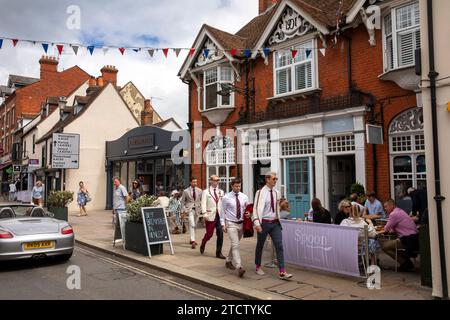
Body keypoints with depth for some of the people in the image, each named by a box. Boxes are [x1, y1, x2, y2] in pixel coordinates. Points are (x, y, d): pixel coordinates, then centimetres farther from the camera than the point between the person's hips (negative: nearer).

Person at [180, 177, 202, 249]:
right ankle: (193, 241, -20)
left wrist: (201, 208, 2)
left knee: (194, 225, 13)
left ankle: (191, 240, 29)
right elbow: (182, 201, 4)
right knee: (192, 225, -17)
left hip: (197, 209, 4)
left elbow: (202, 200, 10)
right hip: (190, 209, -4)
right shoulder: (186, 191, -1)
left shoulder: (199, 191, 5)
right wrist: (184, 210, -3)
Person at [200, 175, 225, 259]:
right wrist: (204, 214, -18)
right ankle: (202, 245, 33)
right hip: (210, 216, -3)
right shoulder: (206, 192, 1)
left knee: (220, 234, -1)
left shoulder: (221, 192, 13)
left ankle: (218, 253, 10)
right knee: (209, 233, 3)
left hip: (219, 215, 4)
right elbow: (203, 203, -7)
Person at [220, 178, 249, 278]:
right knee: (235, 245, -14)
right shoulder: (226, 198, -6)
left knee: (234, 244, 18)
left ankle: (229, 261, 37)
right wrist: (223, 224, -6)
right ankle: (239, 267, -18)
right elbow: (222, 211, -1)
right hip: (231, 224, -4)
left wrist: (248, 213, -10)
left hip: (241, 223, 5)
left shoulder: (244, 197, 4)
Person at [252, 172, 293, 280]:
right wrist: (257, 223, -32)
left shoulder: (276, 192, 8)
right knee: (260, 245, 12)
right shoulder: (261, 192, -13)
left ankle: (282, 272, -3)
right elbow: (257, 207, -22)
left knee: (279, 246, -4)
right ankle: (258, 267, 33)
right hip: (264, 222, -5)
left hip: (275, 223, 5)